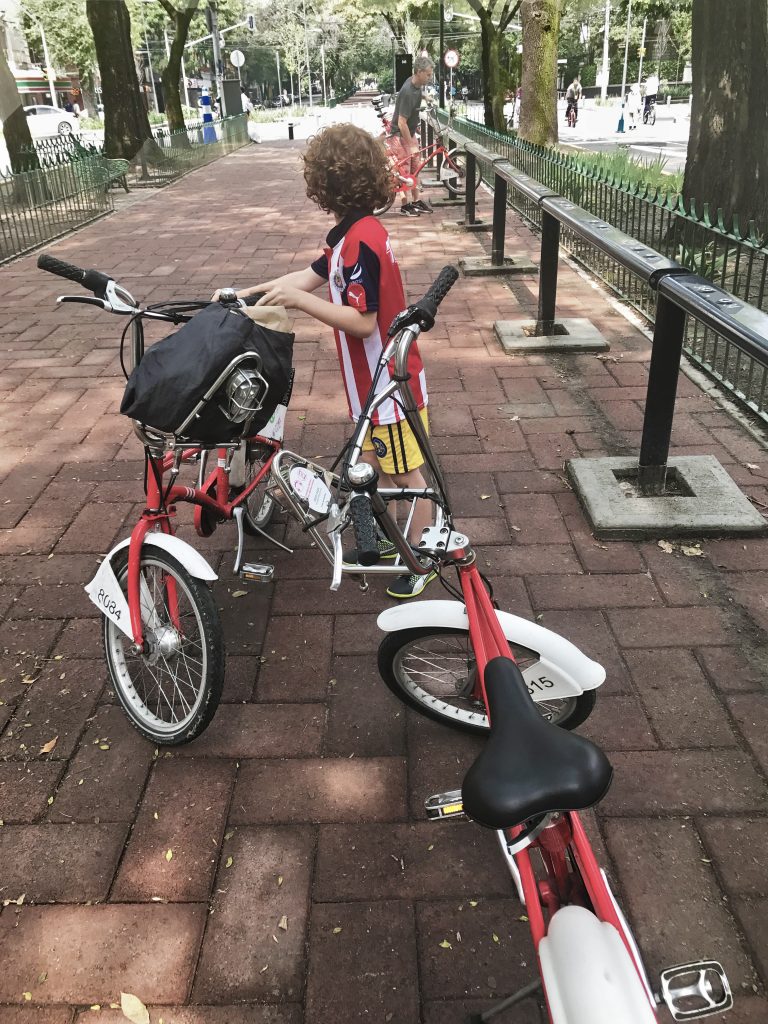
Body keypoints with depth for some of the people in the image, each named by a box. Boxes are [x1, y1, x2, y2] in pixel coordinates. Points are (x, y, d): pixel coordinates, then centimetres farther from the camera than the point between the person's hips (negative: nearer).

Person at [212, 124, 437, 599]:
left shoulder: (359, 241, -25)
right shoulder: (357, 231, 6)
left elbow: (362, 321, -27)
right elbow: (310, 275, 14)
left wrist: (299, 300, -26)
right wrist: (243, 293, 14)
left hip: (390, 382, -10)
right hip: (374, 379, 10)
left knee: (405, 473, 5)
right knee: (374, 462, 21)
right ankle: (386, 537, 39)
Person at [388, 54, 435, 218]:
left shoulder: (415, 83, -2)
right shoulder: (408, 93, -29)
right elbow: (401, 123, -30)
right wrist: (411, 145, -26)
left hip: (409, 133, 9)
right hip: (400, 135, -9)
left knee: (414, 169, 13)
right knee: (404, 171, -2)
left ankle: (416, 201, 23)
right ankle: (405, 206, 8)